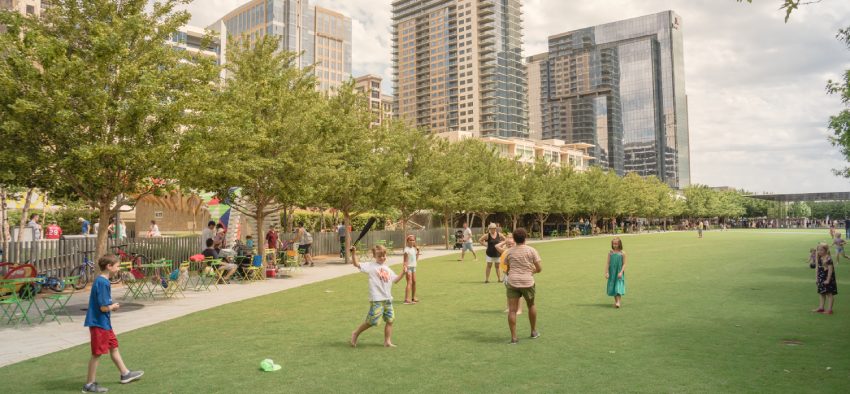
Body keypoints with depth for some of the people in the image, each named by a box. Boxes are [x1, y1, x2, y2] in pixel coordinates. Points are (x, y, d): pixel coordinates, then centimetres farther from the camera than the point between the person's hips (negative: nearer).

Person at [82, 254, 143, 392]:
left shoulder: (101, 280, 8)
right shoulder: (103, 283, -22)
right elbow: (104, 307, -24)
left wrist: (111, 306, 3)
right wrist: (113, 307, -6)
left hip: (104, 323, 10)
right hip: (99, 323, -10)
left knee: (113, 346, 18)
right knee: (97, 354, 2)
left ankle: (125, 373, 31)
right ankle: (89, 385, 14)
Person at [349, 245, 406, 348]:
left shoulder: (387, 269, 16)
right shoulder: (370, 266, -3)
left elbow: (395, 280, 20)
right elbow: (356, 264, -11)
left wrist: (403, 273, 8)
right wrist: (354, 253, -25)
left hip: (387, 299, 6)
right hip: (376, 300, -6)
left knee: (390, 320, 6)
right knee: (371, 321, -4)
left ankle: (387, 341, 16)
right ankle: (356, 334, 17)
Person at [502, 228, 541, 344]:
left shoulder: (510, 252, 6)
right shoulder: (531, 250, -1)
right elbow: (539, 269, -1)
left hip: (512, 282, 1)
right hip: (527, 282, -1)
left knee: (512, 310, 0)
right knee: (531, 305, 22)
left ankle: (513, 337, -2)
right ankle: (534, 332, 34)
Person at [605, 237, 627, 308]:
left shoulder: (622, 253, -3)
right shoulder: (610, 253, 3)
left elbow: (624, 264, -3)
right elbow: (608, 263, 3)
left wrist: (621, 272, -13)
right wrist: (607, 272, -3)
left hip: (619, 273, -3)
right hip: (612, 272, 3)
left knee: (618, 287, -11)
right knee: (612, 287, 7)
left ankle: (618, 302, -11)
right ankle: (615, 301, 21)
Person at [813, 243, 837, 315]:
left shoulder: (828, 259, -17)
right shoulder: (819, 258, 7)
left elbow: (830, 269, -19)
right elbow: (817, 269, 12)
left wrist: (828, 280, -19)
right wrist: (816, 278, 10)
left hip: (827, 278, -8)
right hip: (821, 278, 8)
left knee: (829, 293, -2)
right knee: (822, 293, 14)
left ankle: (829, 309, 2)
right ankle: (821, 308, 21)